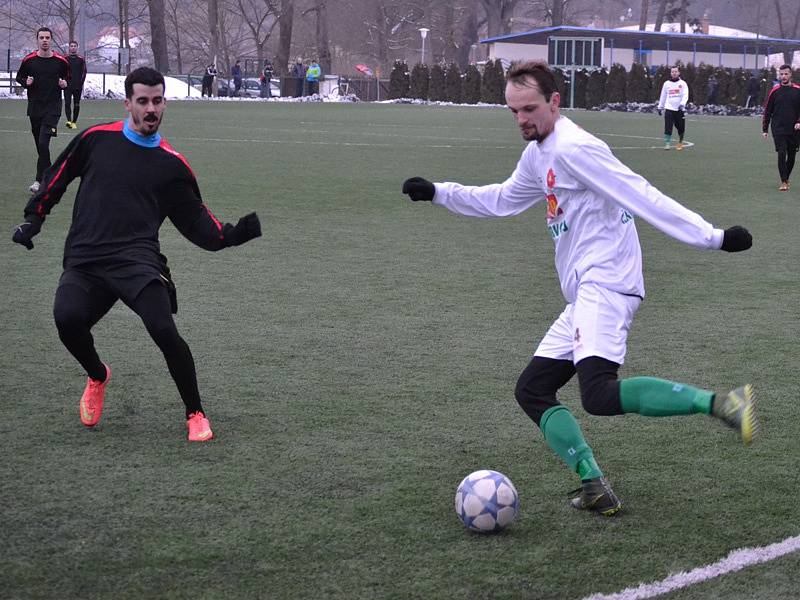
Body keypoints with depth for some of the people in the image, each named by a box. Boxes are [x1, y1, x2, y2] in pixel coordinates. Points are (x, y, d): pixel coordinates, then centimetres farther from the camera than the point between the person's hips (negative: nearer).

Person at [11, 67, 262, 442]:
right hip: (83, 261, 1)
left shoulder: (171, 164, 9)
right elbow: (57, 176, 24)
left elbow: (196, 222, 11)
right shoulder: (96, 139, 10)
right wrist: (33, 219, 18)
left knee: (164, 330, -24)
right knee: (67, 317, -26)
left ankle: (195, 414, -1)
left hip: (137, 261, -1)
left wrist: (230, 235, -5)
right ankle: (97, 376, 10)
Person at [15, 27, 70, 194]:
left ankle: (40, 180, -14)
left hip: (53, 108, -3)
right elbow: (19, 77, 15)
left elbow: (68, 77, 15)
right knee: (39, 144, 8)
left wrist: (64, 83, -7)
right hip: (34, 107, 3)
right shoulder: (29, 60, 2)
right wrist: (26, 82, -6)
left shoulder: (61, 61, -1)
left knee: (43, 143, -16)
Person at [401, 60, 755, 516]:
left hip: (605, 287, -10)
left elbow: (642, 197, -19)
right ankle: (594, 487, 3)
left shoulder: (572, 147, -12)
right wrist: (438, 193, 32)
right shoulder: (538, 154, 18)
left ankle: (720, 404, -26)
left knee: (599, 395, -28)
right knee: (531, 390, 9)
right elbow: (502, 201, 37)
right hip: (585, 297, 10)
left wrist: (711, 237, -23)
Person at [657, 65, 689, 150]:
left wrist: (682, 104, -24)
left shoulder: (683, 83, 3)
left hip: (679, 110, -1)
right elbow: (663, 96, 18)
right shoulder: (666, 84, 10)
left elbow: (685, 95, -7)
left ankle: (680, 143, 24)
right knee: (668, 127, -11)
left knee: (681, 128, 5)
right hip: (669, 109, 1)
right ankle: (667, 143, -7)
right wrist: (660, 107, 16)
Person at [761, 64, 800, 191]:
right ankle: (783, 182, -9)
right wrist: (764, 130, 5)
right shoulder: (774, 91, 3)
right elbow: (767, 111, 7)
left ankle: (786, 179, 25)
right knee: (781, 154, -12)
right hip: (778, 129, -1)